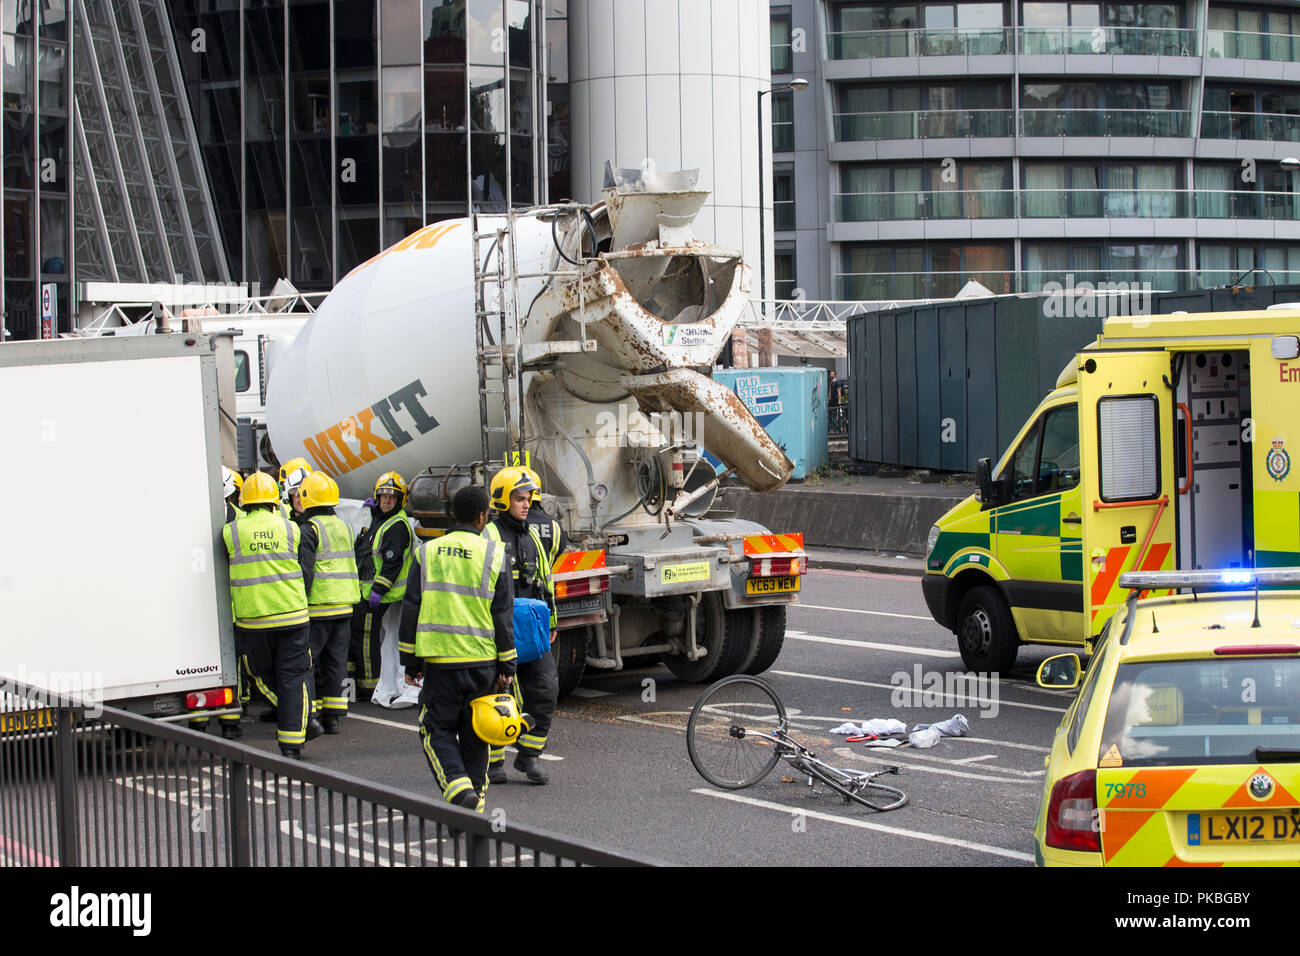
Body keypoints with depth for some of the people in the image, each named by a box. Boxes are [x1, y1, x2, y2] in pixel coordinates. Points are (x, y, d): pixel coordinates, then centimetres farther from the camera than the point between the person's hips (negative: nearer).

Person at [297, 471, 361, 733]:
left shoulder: (309, 529, -10)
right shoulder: (344, 527, 14)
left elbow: (305, 571, -15)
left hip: (318, 606, -7)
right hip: (345, 604, 7)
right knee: (335, 661, 10)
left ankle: (308, 715, -4)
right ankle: (332, 716, 11)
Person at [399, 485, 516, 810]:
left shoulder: (427, 552, 3)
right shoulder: (493, 554, -1)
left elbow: (411, 609, 4)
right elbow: (503, 615, -1)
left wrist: (411, 662, 10)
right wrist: (506, 667, 5)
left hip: (438, 660, 0)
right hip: (481, 661, 0)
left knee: (438, 729, 7)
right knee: (475, 732, 13)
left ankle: (457, 786, -14)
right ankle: (475, 798, 17)